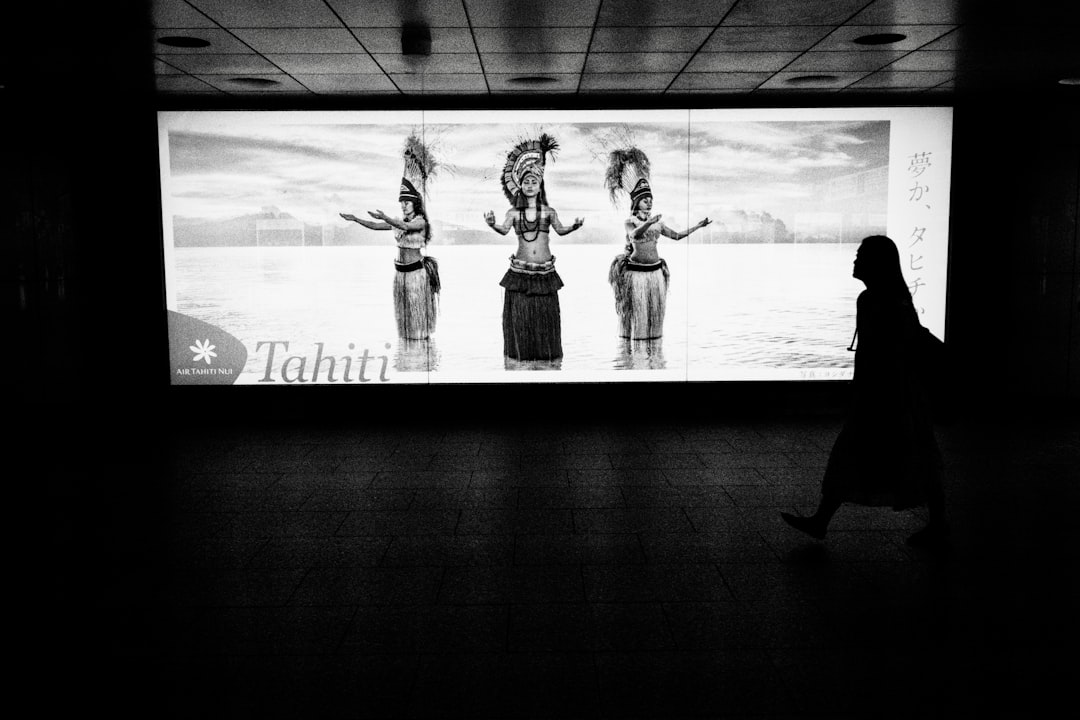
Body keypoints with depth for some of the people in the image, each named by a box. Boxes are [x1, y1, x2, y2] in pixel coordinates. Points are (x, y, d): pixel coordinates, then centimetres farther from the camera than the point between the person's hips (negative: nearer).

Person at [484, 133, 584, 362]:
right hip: (520, 270, -1)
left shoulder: (548, 211, 5)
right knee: (519, 316, 1)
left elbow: (560, 229, -8)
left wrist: (574, 227, -28)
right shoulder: (514, 212, 3)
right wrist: (492, 224, -33)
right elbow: (504, 229, -13)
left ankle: (546, 355, 17)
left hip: (545, 272, 1)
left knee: (546, 314, 5)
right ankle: (520, 355, 13)